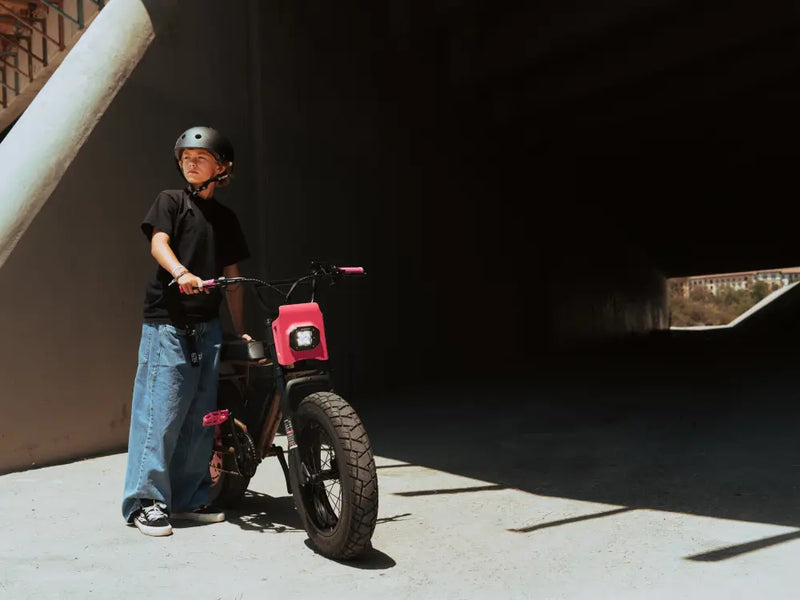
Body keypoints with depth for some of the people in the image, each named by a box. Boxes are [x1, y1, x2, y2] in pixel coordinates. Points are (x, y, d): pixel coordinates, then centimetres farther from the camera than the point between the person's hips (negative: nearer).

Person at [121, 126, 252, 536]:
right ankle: (145, 500, 2)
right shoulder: (170, 201, 5)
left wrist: (240, 331, 14)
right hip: (166, 322, -5)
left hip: (207, 327, 5)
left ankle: (188, 497, 19)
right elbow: (158, 243, -13)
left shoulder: (225, 218, 17)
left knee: (199, 414, 8)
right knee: (161, 411, -8)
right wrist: (181, 272, -34)